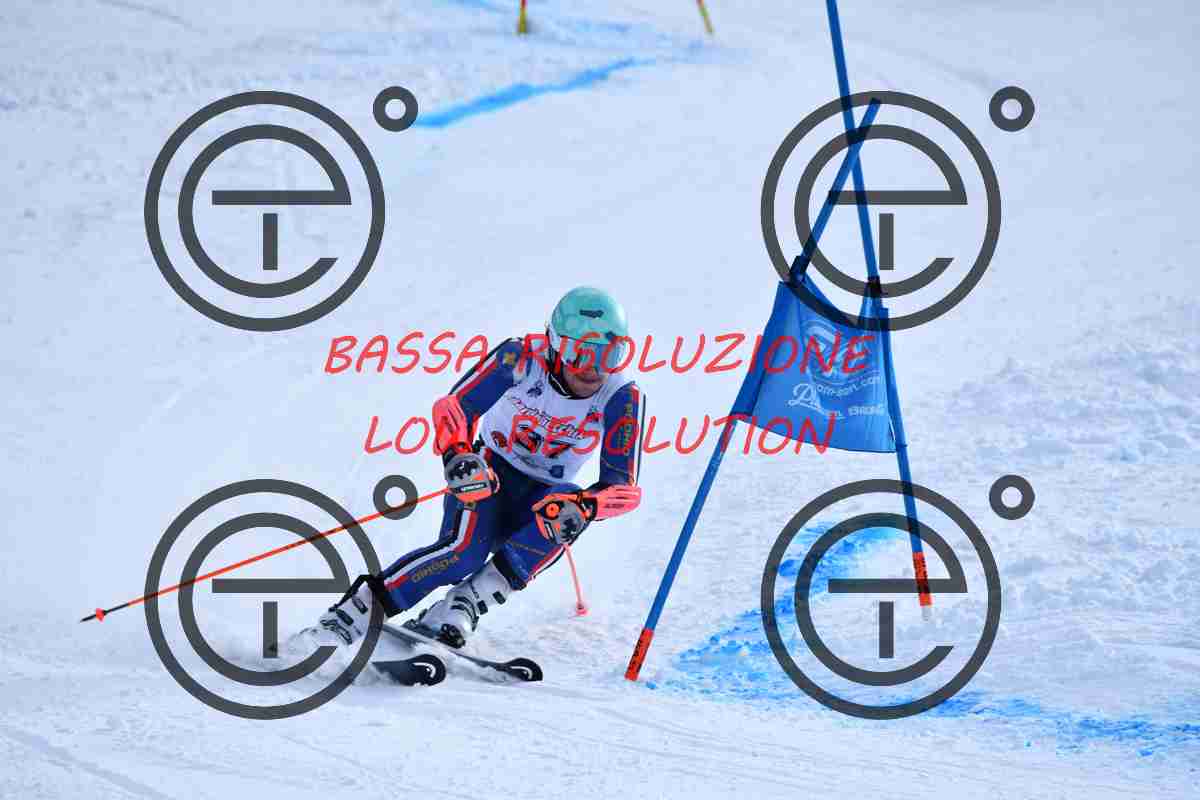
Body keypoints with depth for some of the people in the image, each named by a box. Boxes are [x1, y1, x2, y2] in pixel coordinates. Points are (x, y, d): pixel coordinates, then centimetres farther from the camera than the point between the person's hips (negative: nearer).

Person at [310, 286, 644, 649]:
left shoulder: (622, 399, -17)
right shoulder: (520, 358, -18)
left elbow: (624, 487, -18)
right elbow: (452, 407, -16)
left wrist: (584, 506, -41)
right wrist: (456, 456, -38)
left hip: (540, 498, 2)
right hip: (486, 475, -2)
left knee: (572, 508, -35)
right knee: (465, 551, -33)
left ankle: (464, 607, -32)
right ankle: (357, 610, -23)